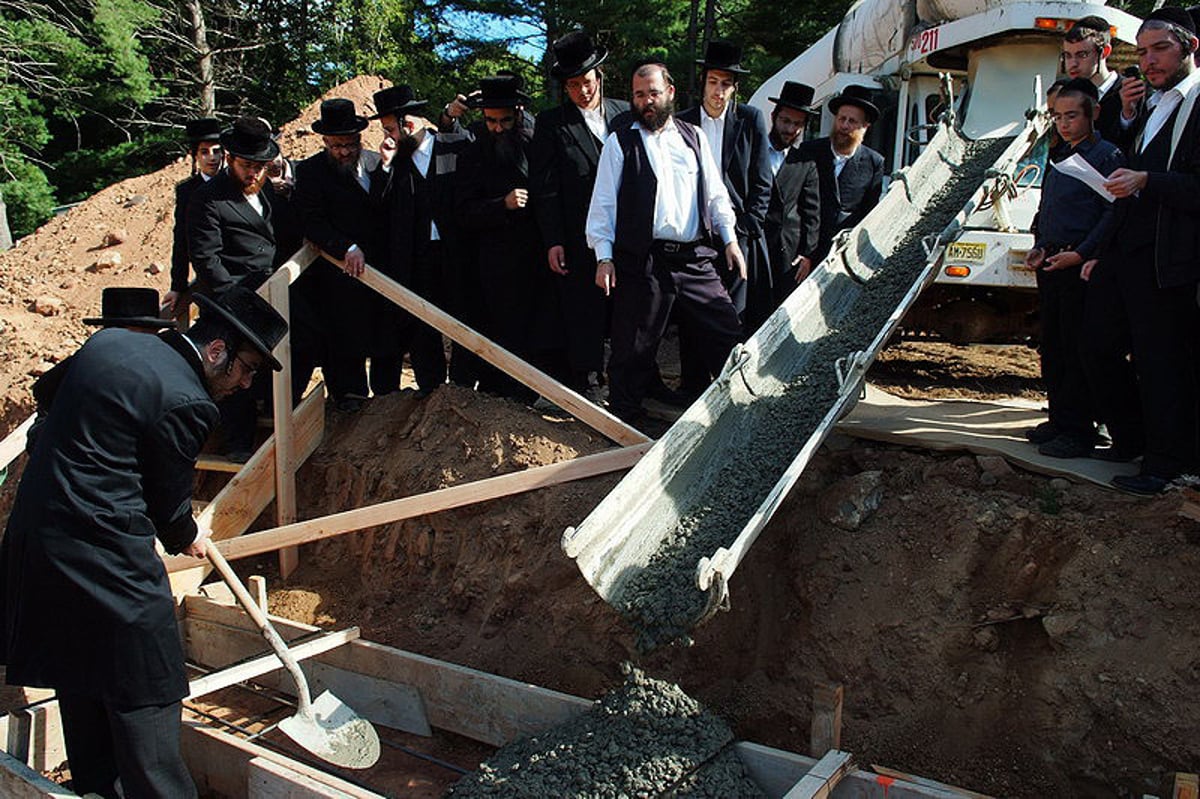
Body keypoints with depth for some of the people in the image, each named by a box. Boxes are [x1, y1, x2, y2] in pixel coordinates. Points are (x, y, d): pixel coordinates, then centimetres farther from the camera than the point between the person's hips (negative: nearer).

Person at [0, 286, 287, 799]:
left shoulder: (108, 341, 6)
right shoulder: (186, 402, -19)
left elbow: (47, 388, 22)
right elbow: (168, 498, -9)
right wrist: (186, 539, 13)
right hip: (107, 554, -9)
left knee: (80, 677, 22)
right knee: (143, 690, 1)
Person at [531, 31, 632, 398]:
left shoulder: (624, 114, 9)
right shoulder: (551, 123, 0)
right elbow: (544, 188, -3)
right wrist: (553, 241, -9)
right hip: (577, 241, -3)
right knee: (583, 314, 2)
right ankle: (587, 384, 14)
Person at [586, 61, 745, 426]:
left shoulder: (694, 137, 15)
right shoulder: (620, 142, 5)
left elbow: (716, 193, 18)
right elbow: (603, 203, 2)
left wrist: (730, 239, 9)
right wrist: (604, 257, -6)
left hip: (696, 259, 3)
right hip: (642, 261, -3)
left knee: (728, 334, 3)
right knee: (634, 348, 4)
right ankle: (624, 420, 19)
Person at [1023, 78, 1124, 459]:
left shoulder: (1107, 156, -7)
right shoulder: (1059, 155, 16)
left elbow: (1113, 215, -13)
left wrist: (1080, 255, -19)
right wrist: (1038, 246, 9)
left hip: (1081, 267, -8)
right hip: (1050, 265, 8)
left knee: (1078, 350, -4)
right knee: (1052, 346, 13)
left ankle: (1078, 431, 3)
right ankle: (1059, 419, 24)